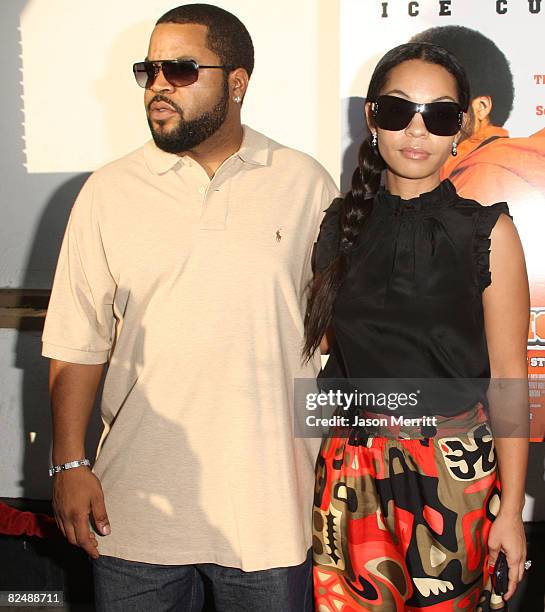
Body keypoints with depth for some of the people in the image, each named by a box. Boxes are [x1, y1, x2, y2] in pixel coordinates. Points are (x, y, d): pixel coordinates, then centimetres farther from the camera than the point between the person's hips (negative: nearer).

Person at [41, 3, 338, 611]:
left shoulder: (306, 185, 0)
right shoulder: (109, 191, 1)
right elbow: (78, 343, 2)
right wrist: (69, 464, -3)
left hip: (270, 501, 0)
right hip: (137, 505, 1)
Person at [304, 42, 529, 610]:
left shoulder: (487, 230, -6)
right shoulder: (342, 223, 3)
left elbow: (508, 375, -6)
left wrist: (511, 510, -6)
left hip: (452, 475, -2)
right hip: (350, 471, 3)